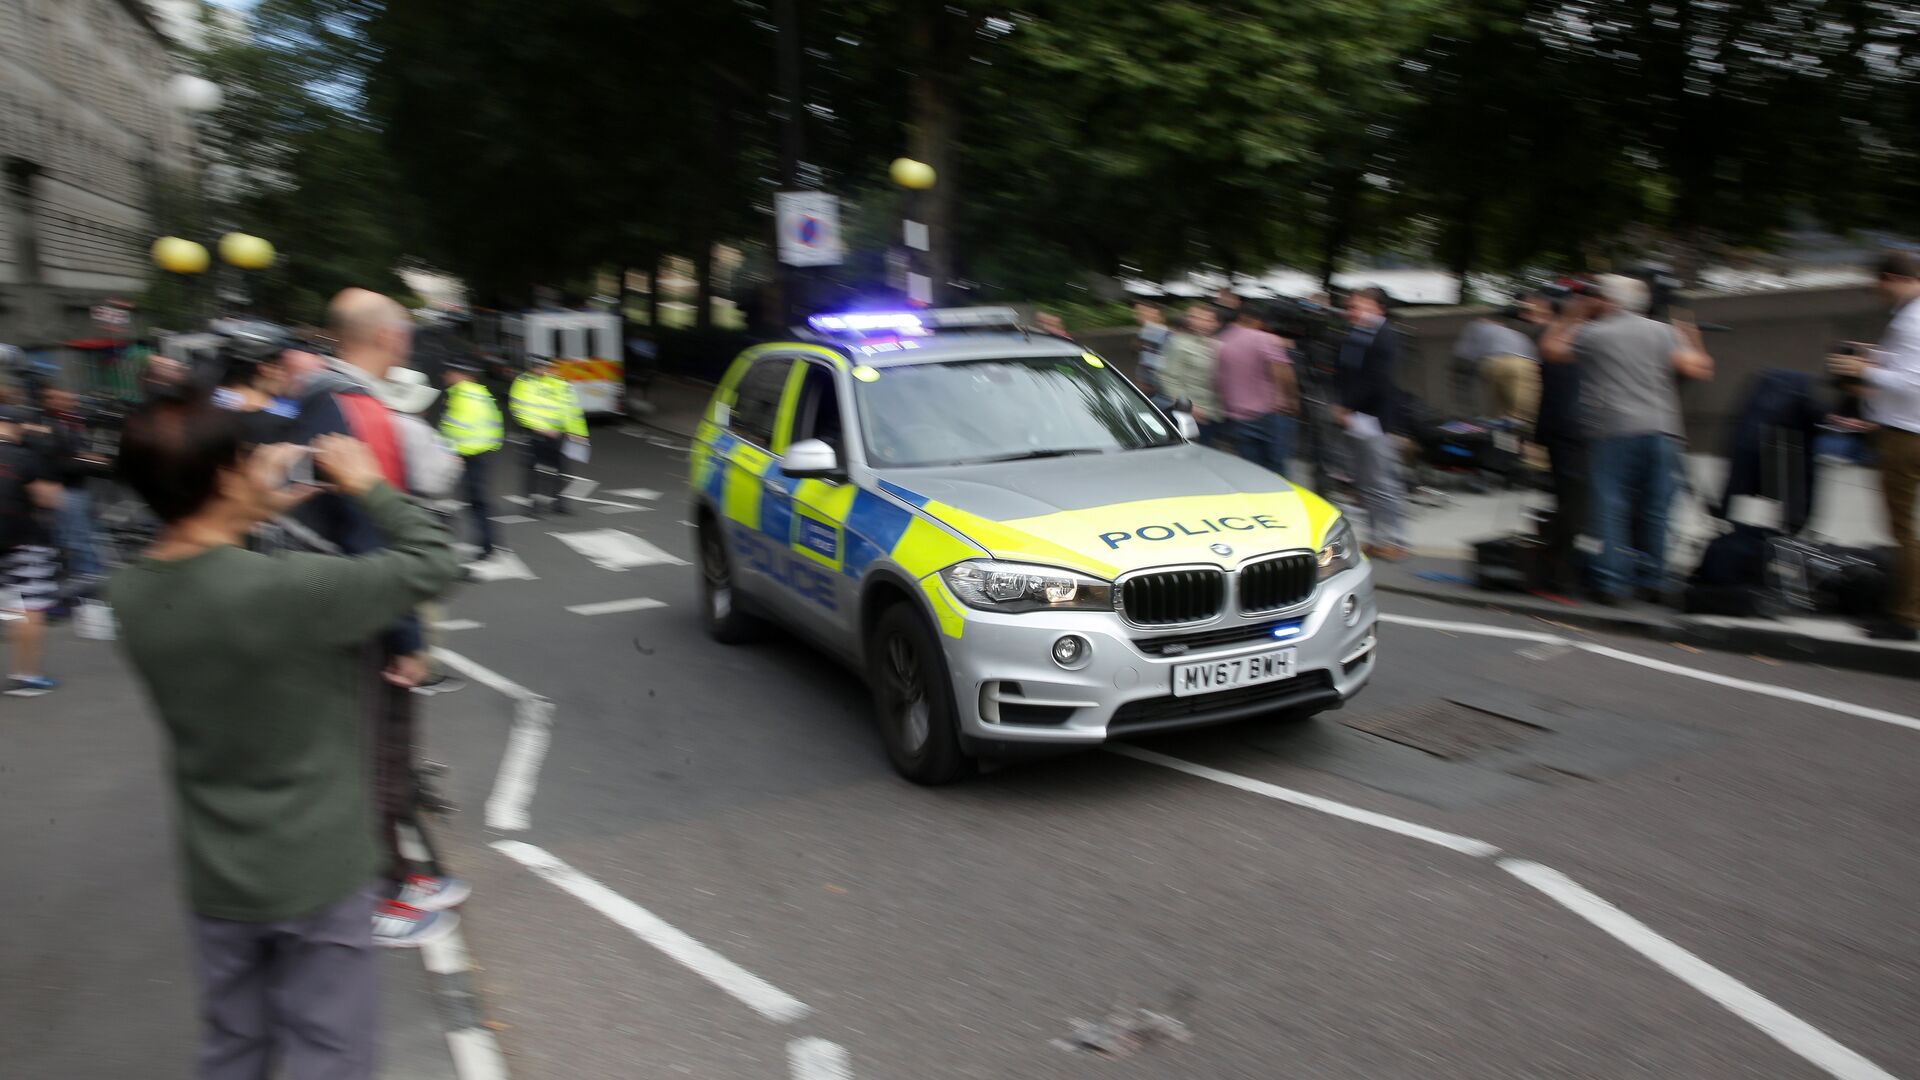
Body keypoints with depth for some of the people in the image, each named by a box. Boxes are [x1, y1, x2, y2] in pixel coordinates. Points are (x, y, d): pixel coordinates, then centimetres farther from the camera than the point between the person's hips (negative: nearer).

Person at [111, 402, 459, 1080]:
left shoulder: (129, 593, -9)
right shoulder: (295, 587, -28)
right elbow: (430, 562, -17)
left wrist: (251, 516, 5)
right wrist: (369, 486, -5)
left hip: (216, 878, 6)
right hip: (316, 873, -6)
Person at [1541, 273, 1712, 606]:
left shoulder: (1591, 333, 4)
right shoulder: (1663, 332, 10)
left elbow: (1549, 349, 16)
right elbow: (1698, 369, 3)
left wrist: (1570, 318, 26)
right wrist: (1693, 340, 21)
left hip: (1612, 432, -3)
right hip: (1661, 431, 3)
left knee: (1611, 509, 0)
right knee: (1654, 511, 9)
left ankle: (1613, 583, -4)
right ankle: (1653, 582, 13)